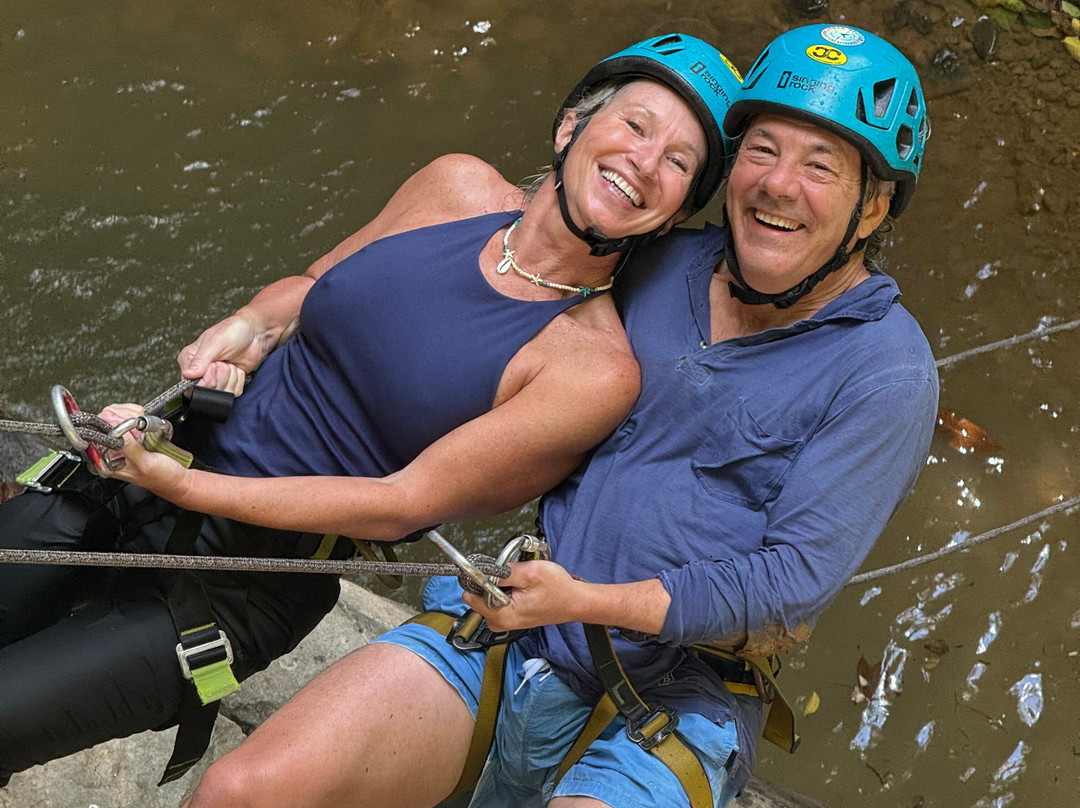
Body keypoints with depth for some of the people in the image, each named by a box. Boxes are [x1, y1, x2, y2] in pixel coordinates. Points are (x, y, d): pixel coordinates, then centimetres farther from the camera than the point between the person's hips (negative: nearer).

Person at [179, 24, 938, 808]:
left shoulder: (886, 371, -7)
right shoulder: (664, 265, 7)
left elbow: (798, 580, -12)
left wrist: (584, 600, -21)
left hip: (666, 717, -4)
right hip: (505, 631, 4)